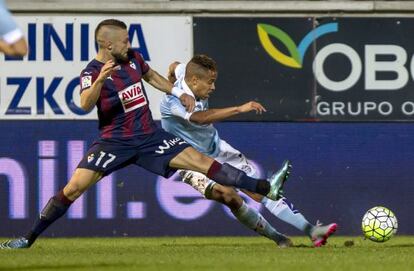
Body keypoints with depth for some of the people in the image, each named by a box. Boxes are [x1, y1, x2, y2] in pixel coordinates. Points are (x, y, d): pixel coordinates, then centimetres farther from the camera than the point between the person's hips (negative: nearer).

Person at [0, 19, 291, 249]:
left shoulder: (133, 58, 3)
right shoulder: (92, 72, -14)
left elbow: (150, 75, 26)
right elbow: (86, 104, -34)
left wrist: (178, 93, 18)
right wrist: (100, 80, -51)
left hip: (150, 137, 4)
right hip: (115, 143, -4)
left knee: (203, 161, -6)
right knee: (74, 187, -16)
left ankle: (265, 188, -8)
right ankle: (29, 237, -4)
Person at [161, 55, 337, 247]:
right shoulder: (173, 102, -27)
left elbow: (174, 66, 20)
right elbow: (202, 118, -44)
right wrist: (239, 109, -50)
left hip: (217, 149, 7)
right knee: (228, 194, -31)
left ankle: (311, 230, -12)